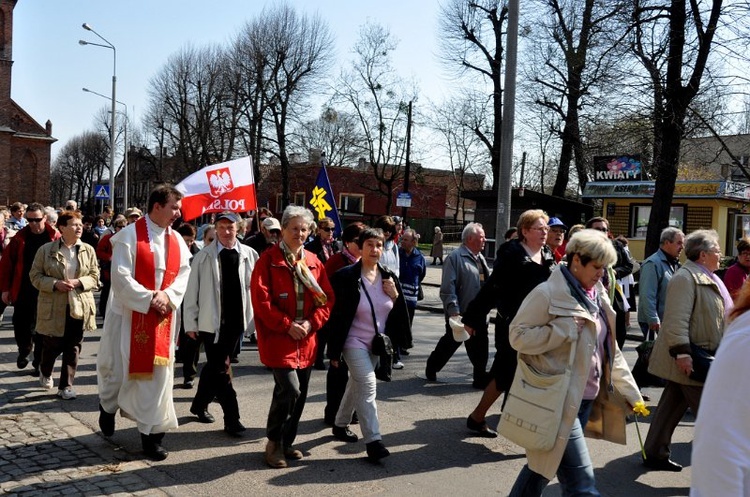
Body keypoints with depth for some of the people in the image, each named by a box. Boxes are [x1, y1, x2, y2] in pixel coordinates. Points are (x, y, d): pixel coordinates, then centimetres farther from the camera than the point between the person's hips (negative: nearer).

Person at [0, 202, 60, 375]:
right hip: (22, 292, 2)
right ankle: (24, 351, 40)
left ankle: (39, 363, 18)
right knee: (21, 325, 13)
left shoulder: (55, 238, -6)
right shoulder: (20, 238, 0)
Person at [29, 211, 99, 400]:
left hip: (79, 306, 2)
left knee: (73, 348, 4)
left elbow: (95, 276, 4)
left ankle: (66, 386, 15)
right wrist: (55, 284, -16)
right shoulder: (46, 250, -2)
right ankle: (45, 373, 40)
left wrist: (79, 282, -15)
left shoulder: (88, 250, 3)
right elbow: (35, 275, 0)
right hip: (54, 308, -1)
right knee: (53, 345, 8)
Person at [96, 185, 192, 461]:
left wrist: (167, 295, -13)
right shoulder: (130, 235, -11)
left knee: (158, 371, 3)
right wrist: (149, 299, -18)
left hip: (163, 316, 4)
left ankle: (151, 432, 12)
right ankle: (108, 405, 41)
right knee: (120, 366, 9)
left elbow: (184, 272, 4)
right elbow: (120, 277, -16)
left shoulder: (176, 240, 6)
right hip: (130, 314, -4)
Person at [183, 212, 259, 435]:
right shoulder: (204, 257, -3)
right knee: (221, 369, -2)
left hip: (236, 321, 3)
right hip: (211, 322, -3)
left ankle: (200, 404, 37)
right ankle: (232, 418, 3)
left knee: (214, 366, 18)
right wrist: (190, 323, -1)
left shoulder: (249, 255, 1)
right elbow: (192, 292, 0)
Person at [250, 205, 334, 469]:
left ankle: (287, 442, 29)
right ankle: (273, 441, 7)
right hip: (277, 338, -6)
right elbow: (261, 299, -12)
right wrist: (287, 326, -16)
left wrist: (311, 322, -8)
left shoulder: (313, 262, 9)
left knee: (300, 394, 11)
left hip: (306, 340, 6)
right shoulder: (268, 260, -6)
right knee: (289, 389, -15)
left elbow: (327, 298, 8)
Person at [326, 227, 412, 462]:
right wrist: (334, 351, -13)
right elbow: (336, 315, -13)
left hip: (377, 343, 6)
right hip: (354, 342, -6)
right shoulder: (346, 277, -15)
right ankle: (373, 440, -13)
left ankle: (340, 424, 40)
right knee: (368, 384, -18)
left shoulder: (389, 277, 1)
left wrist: (396, 296, -13)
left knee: (357, 384, 19)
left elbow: (399, 313, 8)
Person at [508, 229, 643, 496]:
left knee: (542, 466, 17)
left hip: (586, 399, 8)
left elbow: (610, 350, 19)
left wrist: (631, 393, 16)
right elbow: (518, 336, -14)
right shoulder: (548, 293, -12)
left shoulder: (596, 296, 12)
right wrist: (565, 328, -21)